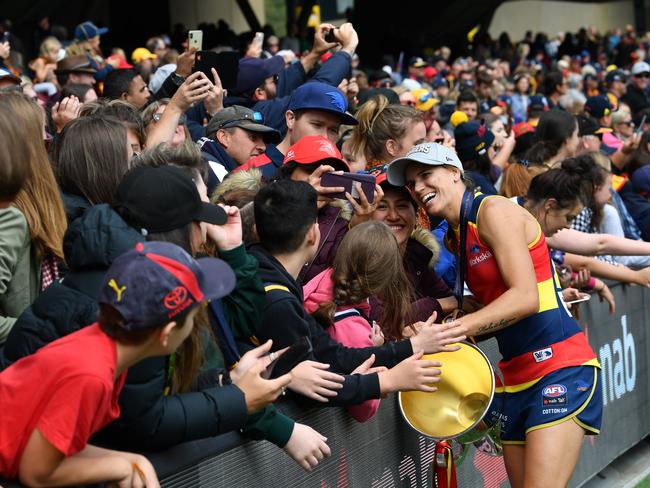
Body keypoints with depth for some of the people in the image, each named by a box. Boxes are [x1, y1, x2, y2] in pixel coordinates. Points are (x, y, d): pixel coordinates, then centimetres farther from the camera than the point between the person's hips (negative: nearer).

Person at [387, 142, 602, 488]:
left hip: (559, 365, -8)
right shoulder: (454, 236, 15)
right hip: (516, 377, 9)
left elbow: (526, 297, -20)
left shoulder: (493, 210, -10)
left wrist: (453, 329, -27)